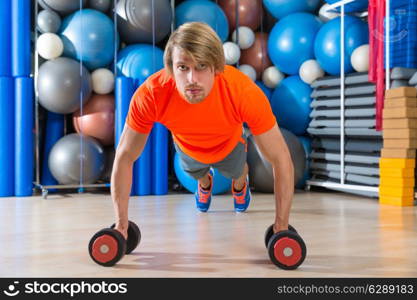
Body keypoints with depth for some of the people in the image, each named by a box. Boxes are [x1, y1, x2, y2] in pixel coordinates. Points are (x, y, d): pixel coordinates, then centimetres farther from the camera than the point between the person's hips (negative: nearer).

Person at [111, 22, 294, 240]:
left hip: (229, 146, 0)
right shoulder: (149, 96, -43)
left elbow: (281, 159, -34)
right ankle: (205, 183, 69)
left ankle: (240, 185, 68)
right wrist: (121, 223, -25)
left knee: (236, 172, 32)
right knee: (195, 173, 34)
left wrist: (281, 225, -30)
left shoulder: (246, 93, -46)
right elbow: (124, 158, -29)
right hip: (188, 149, 1)